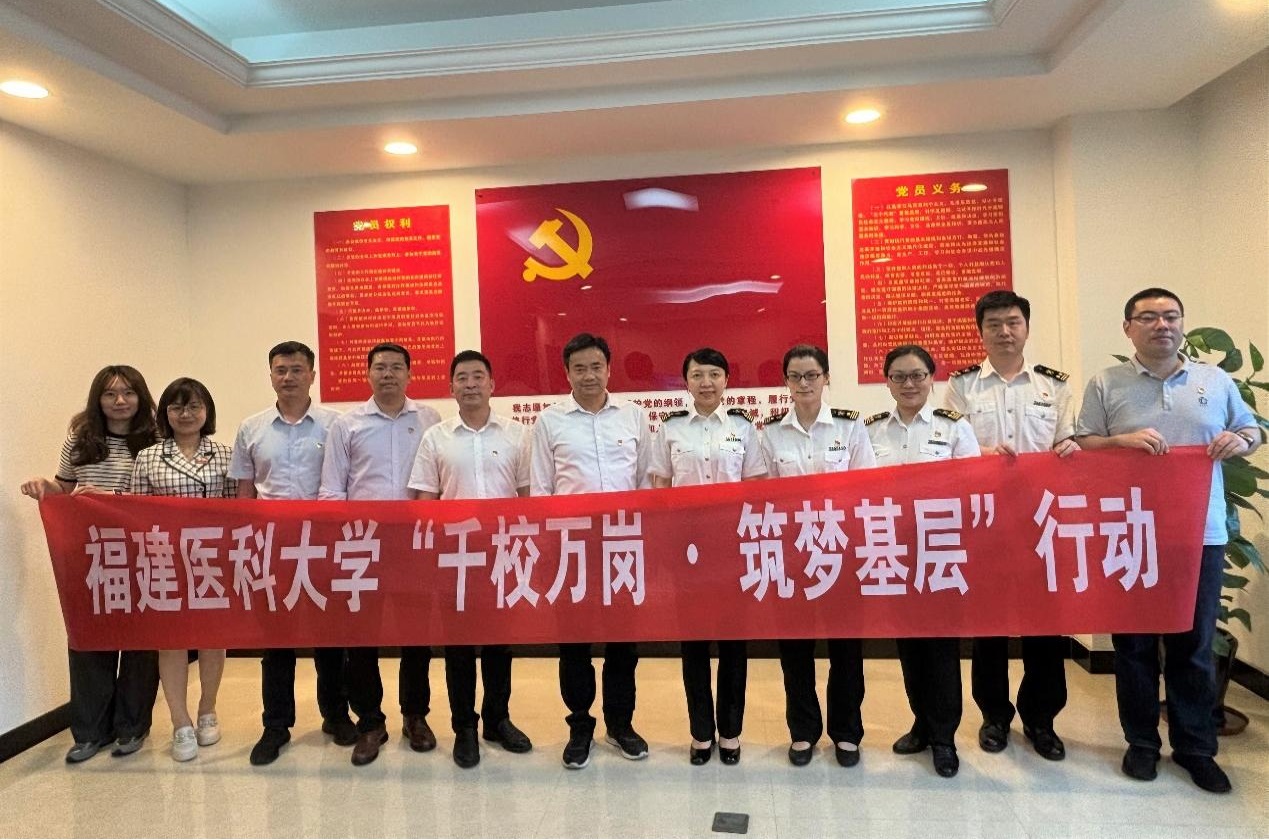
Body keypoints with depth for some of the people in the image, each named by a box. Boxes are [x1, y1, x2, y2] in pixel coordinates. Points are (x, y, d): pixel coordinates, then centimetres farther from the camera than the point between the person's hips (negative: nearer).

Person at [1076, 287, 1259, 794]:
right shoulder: (1105, 385, 1)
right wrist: (1123, 440, -19)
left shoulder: (1216, 381, 8)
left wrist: (1241, 441, -5)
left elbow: (1252, 429, 17)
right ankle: (1142, 742, 23)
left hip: (1200, 534, 2)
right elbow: (1082, 446, -1)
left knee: (1194, 644, 10)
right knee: (1134, 642, 8)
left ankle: (1195, 747, 25)